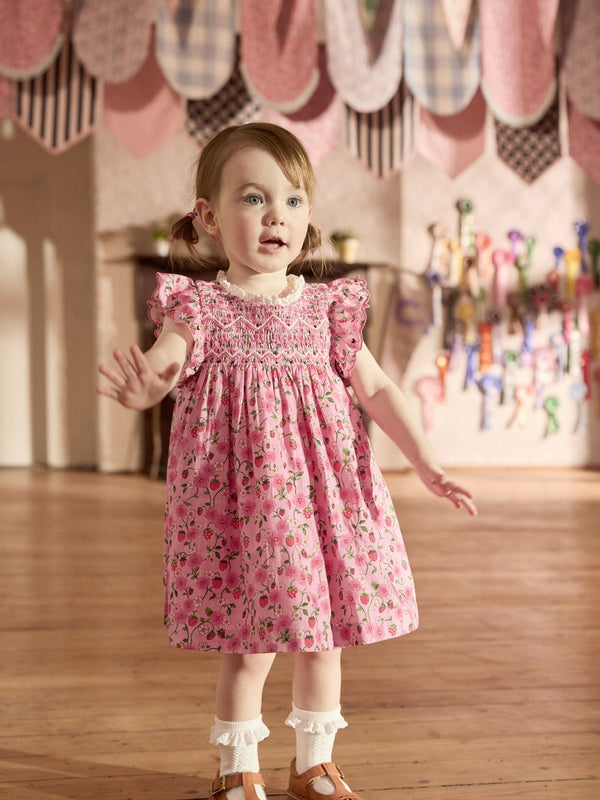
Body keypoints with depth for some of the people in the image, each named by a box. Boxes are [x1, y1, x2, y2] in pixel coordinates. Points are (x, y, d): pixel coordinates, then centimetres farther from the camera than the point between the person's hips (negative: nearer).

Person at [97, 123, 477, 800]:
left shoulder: (327, 307, 5)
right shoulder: (200, 308, -6)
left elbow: (375, 388, 9)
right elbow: (161, 360, -23)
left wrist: (427, 464, 3)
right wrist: (143, 386, -48)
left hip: (322, 488, 4)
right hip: (238, 498, -4)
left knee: (323, 636, 13)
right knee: (248, 646, 1)